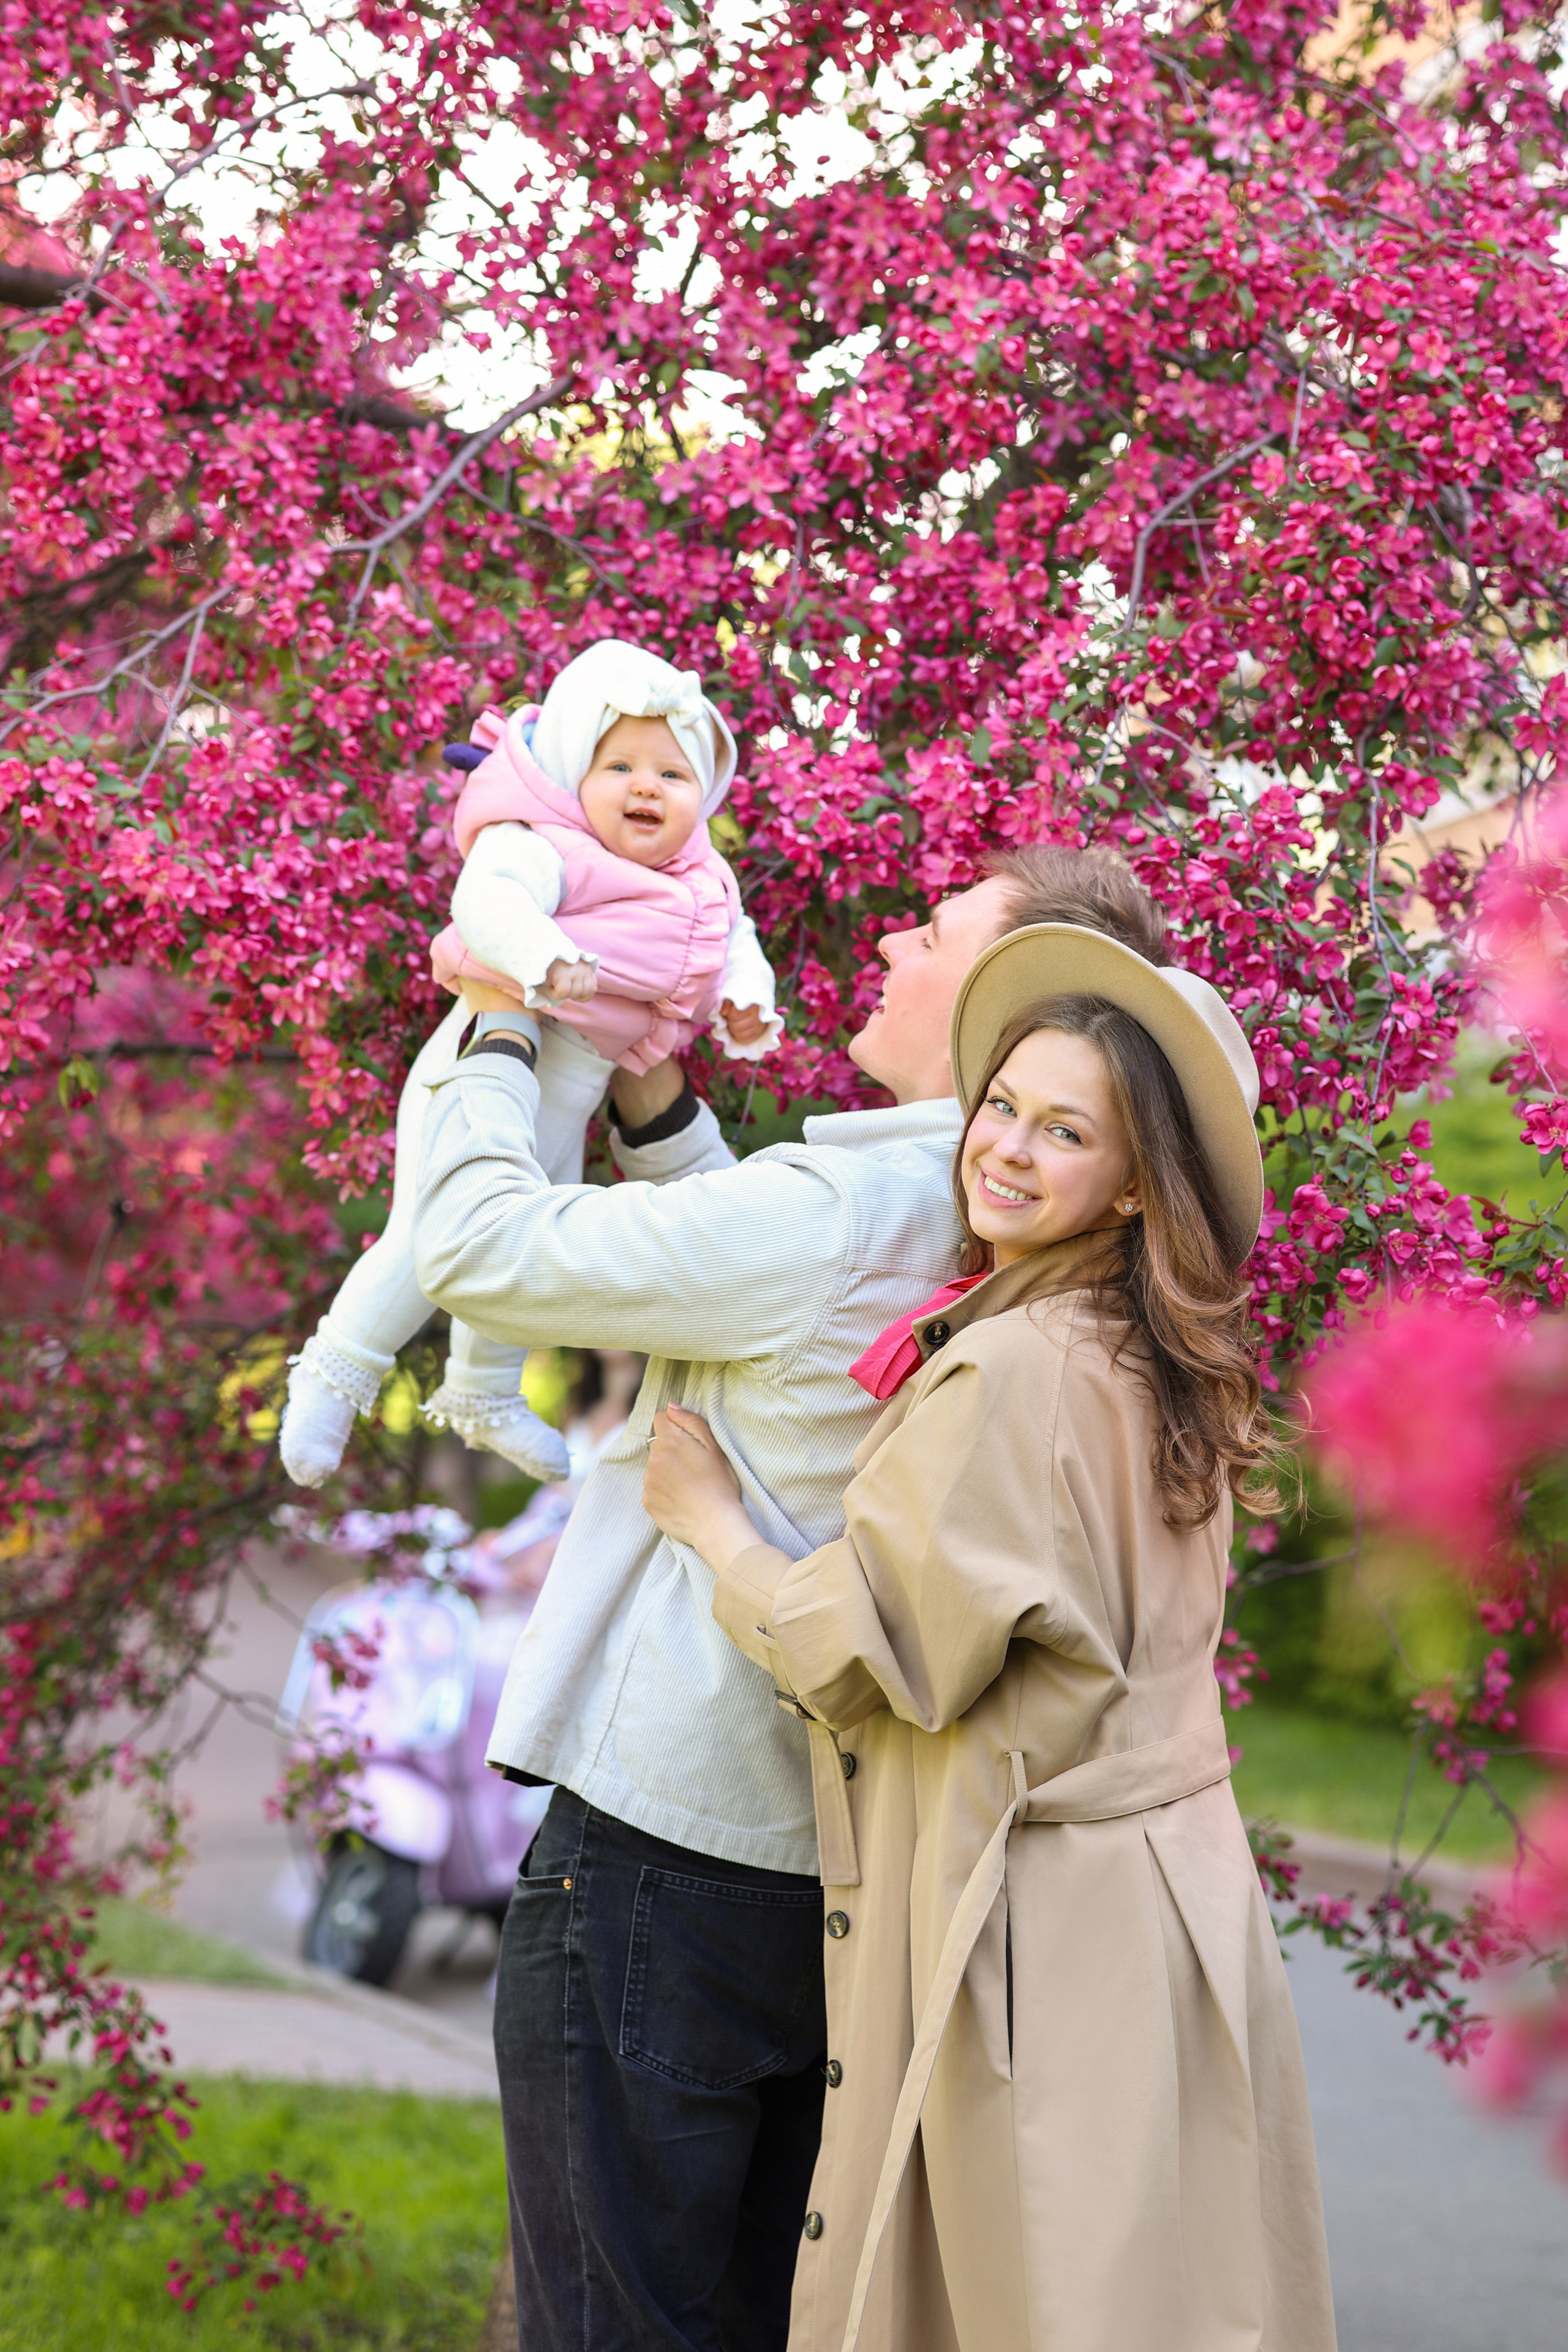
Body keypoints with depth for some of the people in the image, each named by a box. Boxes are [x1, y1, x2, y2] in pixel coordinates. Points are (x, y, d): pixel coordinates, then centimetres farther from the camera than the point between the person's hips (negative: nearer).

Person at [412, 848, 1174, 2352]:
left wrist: (495, 1031, 2)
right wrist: (655, 1098, 14)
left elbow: (483, 1249, -13)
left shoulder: (831, 1210, -20)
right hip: (833, 1863, 8)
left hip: (663, 1846, -8)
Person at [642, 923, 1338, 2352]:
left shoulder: (1010, 1371, -17)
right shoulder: (1155, 1366, 10)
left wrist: (714, 1523, 0)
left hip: (1043, 1925, -9)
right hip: (1169, 1898, 9)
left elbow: (886, 1655, -17)